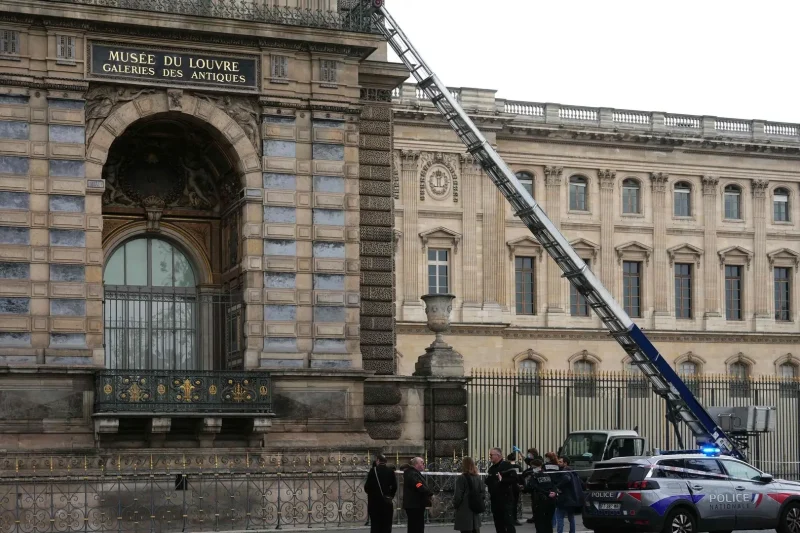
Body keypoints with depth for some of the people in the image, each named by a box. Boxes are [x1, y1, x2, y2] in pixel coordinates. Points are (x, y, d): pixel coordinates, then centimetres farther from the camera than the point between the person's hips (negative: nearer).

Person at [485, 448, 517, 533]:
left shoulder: (506, 466, -9)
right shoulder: (491, 468, 15)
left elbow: (514, 480, -17)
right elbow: (488, 481, 24)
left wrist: (502, 480, -25)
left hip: (506, 499, -8)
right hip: (495, 500, 8)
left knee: (509, 523, -10)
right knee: (498, 524, 10)